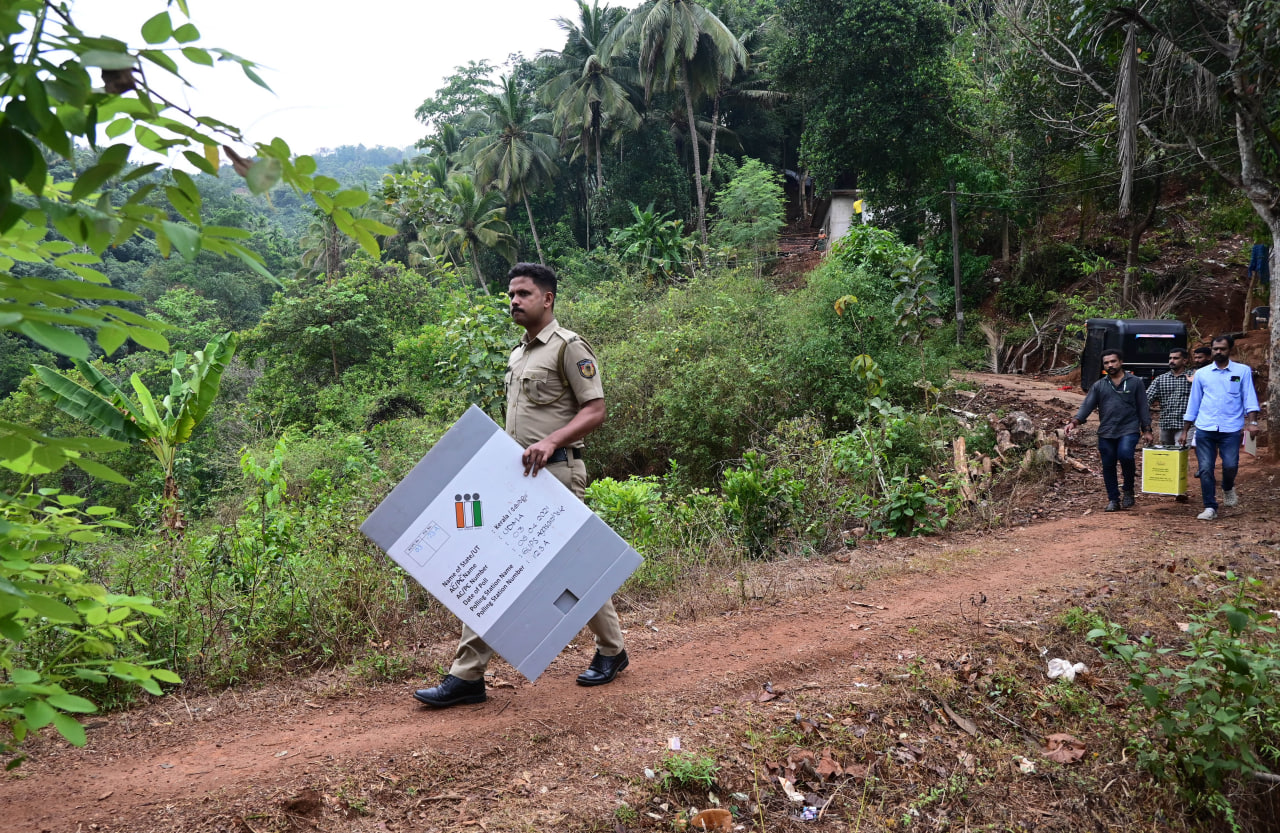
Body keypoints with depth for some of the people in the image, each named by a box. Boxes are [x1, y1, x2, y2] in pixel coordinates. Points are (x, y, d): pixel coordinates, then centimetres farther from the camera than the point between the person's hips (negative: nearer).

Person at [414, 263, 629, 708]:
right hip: (516, 475, 8)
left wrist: (551, 442, -26)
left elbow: (595, 411, -14)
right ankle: (466, 676, 4)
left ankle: (611, 650, 26)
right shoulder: (517, 355, 18)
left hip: (555, 473, -8)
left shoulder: (569, 347, -8)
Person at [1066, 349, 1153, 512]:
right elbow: (1087, 405, 5)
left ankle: (1128, 490, -5)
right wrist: (1075, 421, -11)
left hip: (1129, 430, -3)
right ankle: (1113, 499, 17)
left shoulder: (1135, 382, 8)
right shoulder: (1099, 386, 13)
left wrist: (1146, 430, 4)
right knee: (1108, 466, 5)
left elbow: (1142, 407, 9)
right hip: (1106, 432, 3)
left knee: (1125, 455, -26)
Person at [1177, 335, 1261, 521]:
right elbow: (1193, 403, 13)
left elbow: (1249, 398, 0)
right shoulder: (1201, 374, 9)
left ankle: (1228, 488, 27)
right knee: (1205, 469, -1)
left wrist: (1252, 422, -15)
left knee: (1230, 465, -7)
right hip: (1205, 429, 2)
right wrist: (1185, 430, 12)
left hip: (1231, 429, -2)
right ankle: (1210, 508, 8)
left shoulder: (1243, 371, 5)